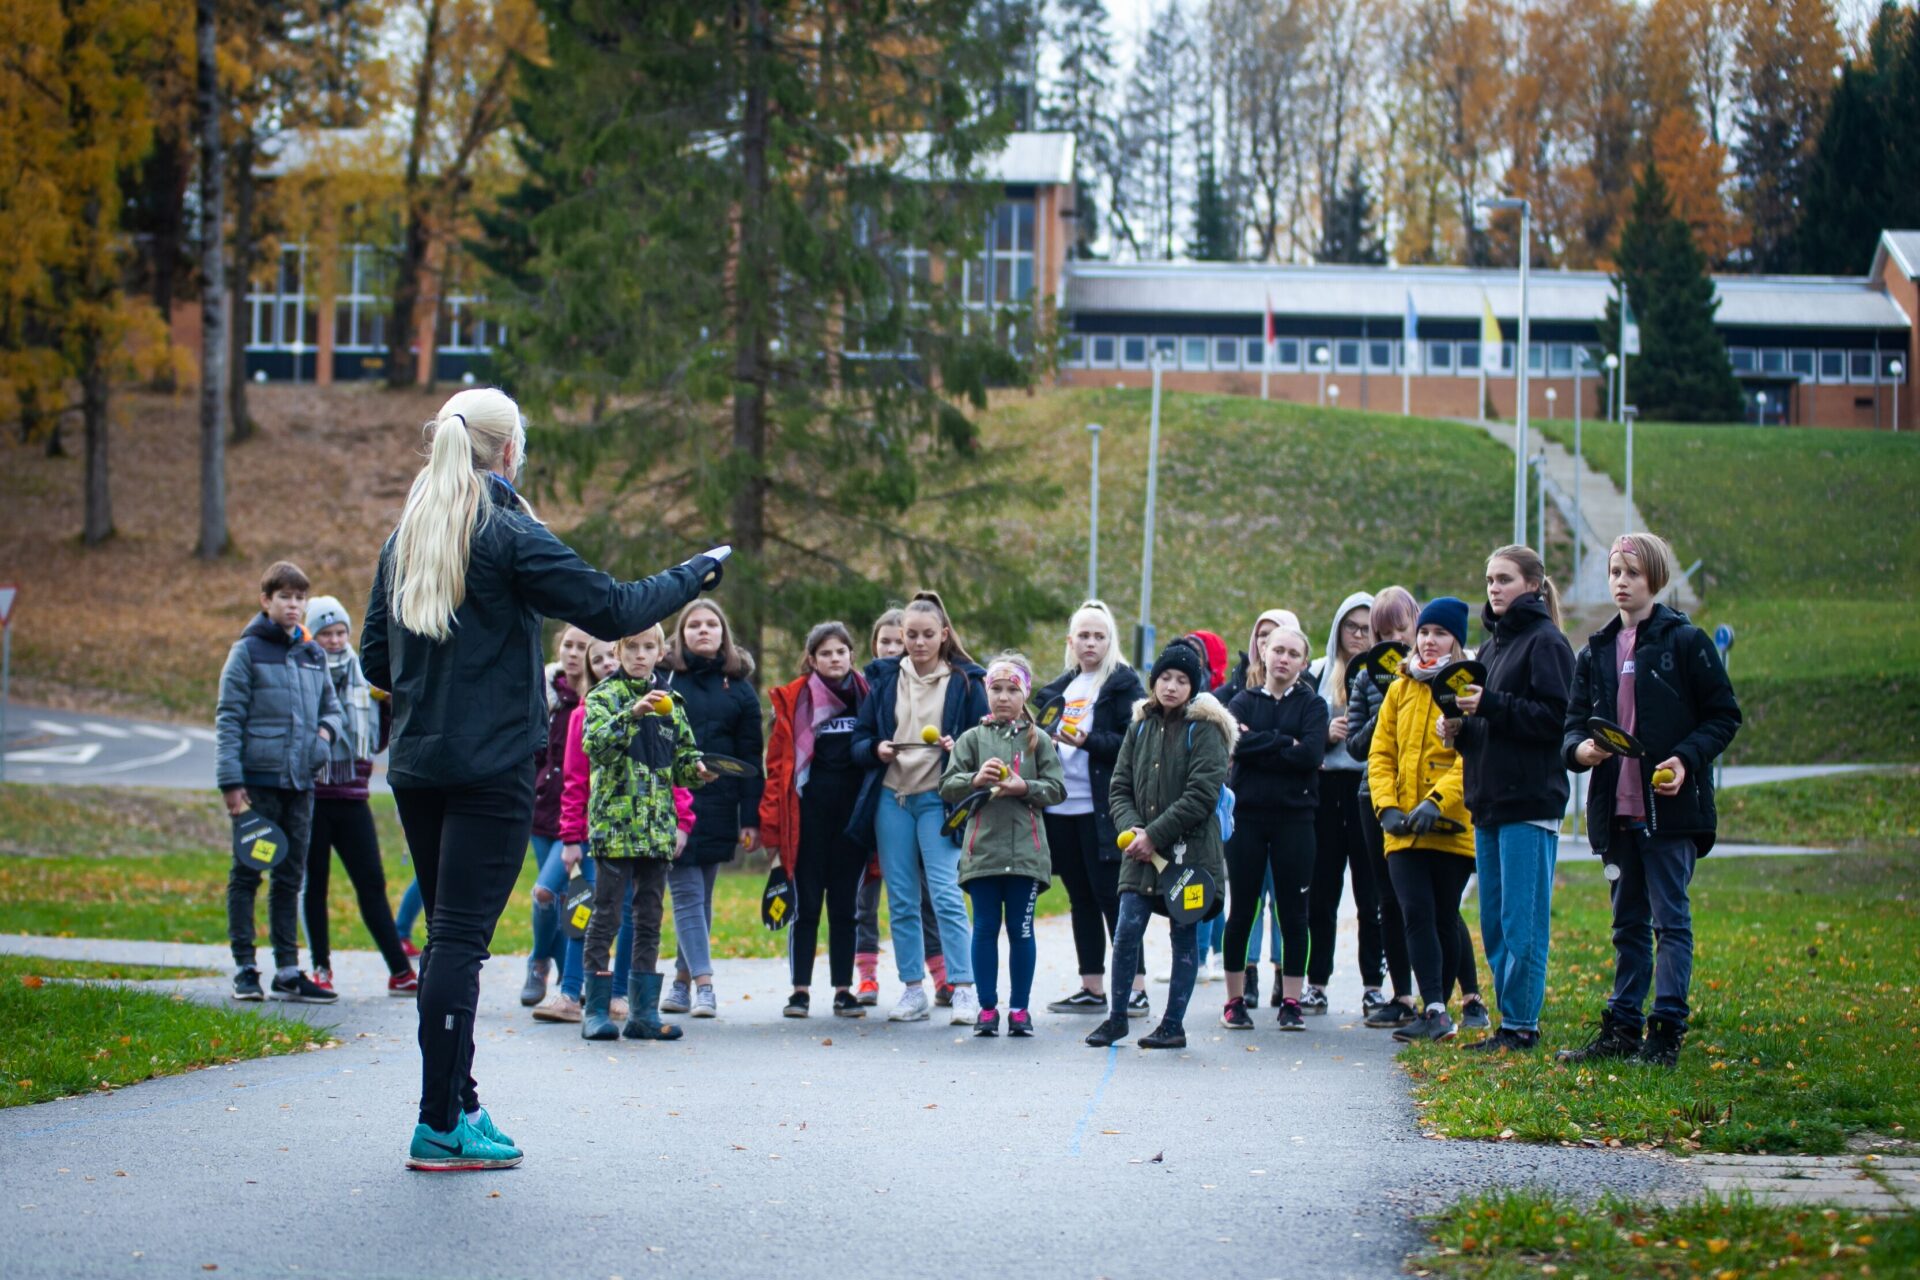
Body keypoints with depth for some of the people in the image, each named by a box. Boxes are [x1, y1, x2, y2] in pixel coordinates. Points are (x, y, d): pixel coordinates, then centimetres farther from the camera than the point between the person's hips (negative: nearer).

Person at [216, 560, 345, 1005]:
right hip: (257, 779, -5)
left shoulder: (313, 654, 12)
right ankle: (244, 968, 5)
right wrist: (230, 781, -13)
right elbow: (228, 718, -6)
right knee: (247, 874, 1)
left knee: (291, 877, 9)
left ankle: (288, 972, 13)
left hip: (300, 781, 5)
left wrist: (327, 729, -2)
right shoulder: (248, 650, -4)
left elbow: (332, 707, 22)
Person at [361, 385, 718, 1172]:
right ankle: (441, 1125, -6)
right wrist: (694, 576, 3)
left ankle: (459, 1101, 19)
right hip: (489, 772, -7)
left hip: (415, 767, 7)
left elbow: (375, 661, 13)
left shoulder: (404, 539, 11)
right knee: (461, 939, -6)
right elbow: (611, 610, -11)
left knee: (447, 935, 15)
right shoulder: (509, 537, -10)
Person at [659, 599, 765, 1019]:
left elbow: (750, 756, 7)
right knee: (686, 892, -7)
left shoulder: (738, 685, 8)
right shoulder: (662, 677, 3)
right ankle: (703, 984, -12)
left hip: (717, 807, 2)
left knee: (701, 894, 7)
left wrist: (751, 819, 1)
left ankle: (683, 980, 15)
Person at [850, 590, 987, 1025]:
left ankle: (964, 990, -10)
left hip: (938, 798, -3)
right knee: (901, 900, 5)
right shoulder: (885, 677, 10)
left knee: (946, 894, -12)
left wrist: (959, 748, -17)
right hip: (891, 797, 4)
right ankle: (913, 990, 10)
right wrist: (876, 749, -11)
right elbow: (859, 740, 11)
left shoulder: (965, 681, 3)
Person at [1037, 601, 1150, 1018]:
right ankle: (1092, 988, 14)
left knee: (1111, 896, -8)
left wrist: (1089, 741, -20)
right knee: (1080, 898, 9)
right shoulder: (1061, 687, 17)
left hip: (1101, 808, -6)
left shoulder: (1123, 683, -2)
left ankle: (1136, 989, -6)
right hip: (1061, 807, 6)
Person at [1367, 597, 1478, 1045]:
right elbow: (1381, 753, 14)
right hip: (1404, 830, 4)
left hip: (1453, 827, -4)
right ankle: (1436, 1012, -14)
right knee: (1417, 913, -9)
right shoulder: (1401, 689, 15)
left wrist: (1437, 800, -22)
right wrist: (1387, 805, -2)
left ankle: (1435, 1011, 15)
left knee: (1444, 918, 3)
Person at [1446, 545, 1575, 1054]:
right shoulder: (1492, 645, 19)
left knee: (1522, 921, -7)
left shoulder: (1546, 643, -7)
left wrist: (1490, 706, -21)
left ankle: (1520, 1026, -4)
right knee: (1494, 923, 9)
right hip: (1489, 801, 9)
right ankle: (1510, 1022, 14)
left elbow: (1555, 717, -16)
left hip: (1531, 802, -9)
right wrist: (1459, 725, 3)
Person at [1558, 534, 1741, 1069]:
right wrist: (1581, 748, -9)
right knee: (1628, 922, 11)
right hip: (1616, 806, 6)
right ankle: (1622, 1028, 16)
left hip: (1669, 805, -6)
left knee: (1670, 919, -4)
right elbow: (1573, 722, 14)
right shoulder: (1596, 652, 13)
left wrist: (1687, 758, -17)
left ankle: (1667, 1030, -3)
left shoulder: (1685, 641, -3)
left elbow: (1724, 716, -2)